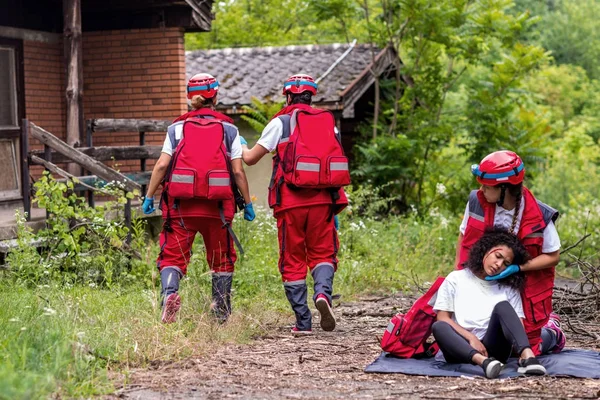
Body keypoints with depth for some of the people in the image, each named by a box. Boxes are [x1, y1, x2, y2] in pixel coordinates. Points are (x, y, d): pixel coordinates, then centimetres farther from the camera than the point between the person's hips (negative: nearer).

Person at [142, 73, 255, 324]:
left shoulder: (177, 127, 7)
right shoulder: (228, 129, 6)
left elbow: (162, 165, -1)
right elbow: (238, 171, 1)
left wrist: (149, 196, 6)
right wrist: (247, 203, 9)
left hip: (181, 204, 0)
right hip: (217, 206, 0)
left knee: (173, 254, 3)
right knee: (222, 258, 15)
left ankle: (169, 292, -25)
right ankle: (221, 313, 21)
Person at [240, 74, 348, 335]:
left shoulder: (281, 122, 4)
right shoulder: (328, 122, 14)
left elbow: (250, 159, 8)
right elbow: (338, 165, 15)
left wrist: (241, 147, 31)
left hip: (291, 201, -2)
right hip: (322, 200, 2)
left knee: (293, 260, 6)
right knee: (322, 252, 10)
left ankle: (303, 322, 5)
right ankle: (323, 292, -20)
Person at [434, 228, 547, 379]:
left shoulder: (509, 289, 16)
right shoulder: (456, 279, 12)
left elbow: (517, 323, 4)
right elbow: (442, 318, 4)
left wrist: (522, 351, -17)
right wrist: (470, 338, -13)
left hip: (492, 347, 1)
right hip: (461, 349, -1)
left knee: (502, 306, -23)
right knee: (439, 327, -33)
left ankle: (527, 357, -46)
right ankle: (483, 362, -57)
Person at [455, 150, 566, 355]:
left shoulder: (539, 217, -21)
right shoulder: (477, 202, -13)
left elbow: (552, 256, -10)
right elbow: (464, 237, 3)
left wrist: (517, 268, -23)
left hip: (525, 289, -3)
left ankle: (552, 331, 39)